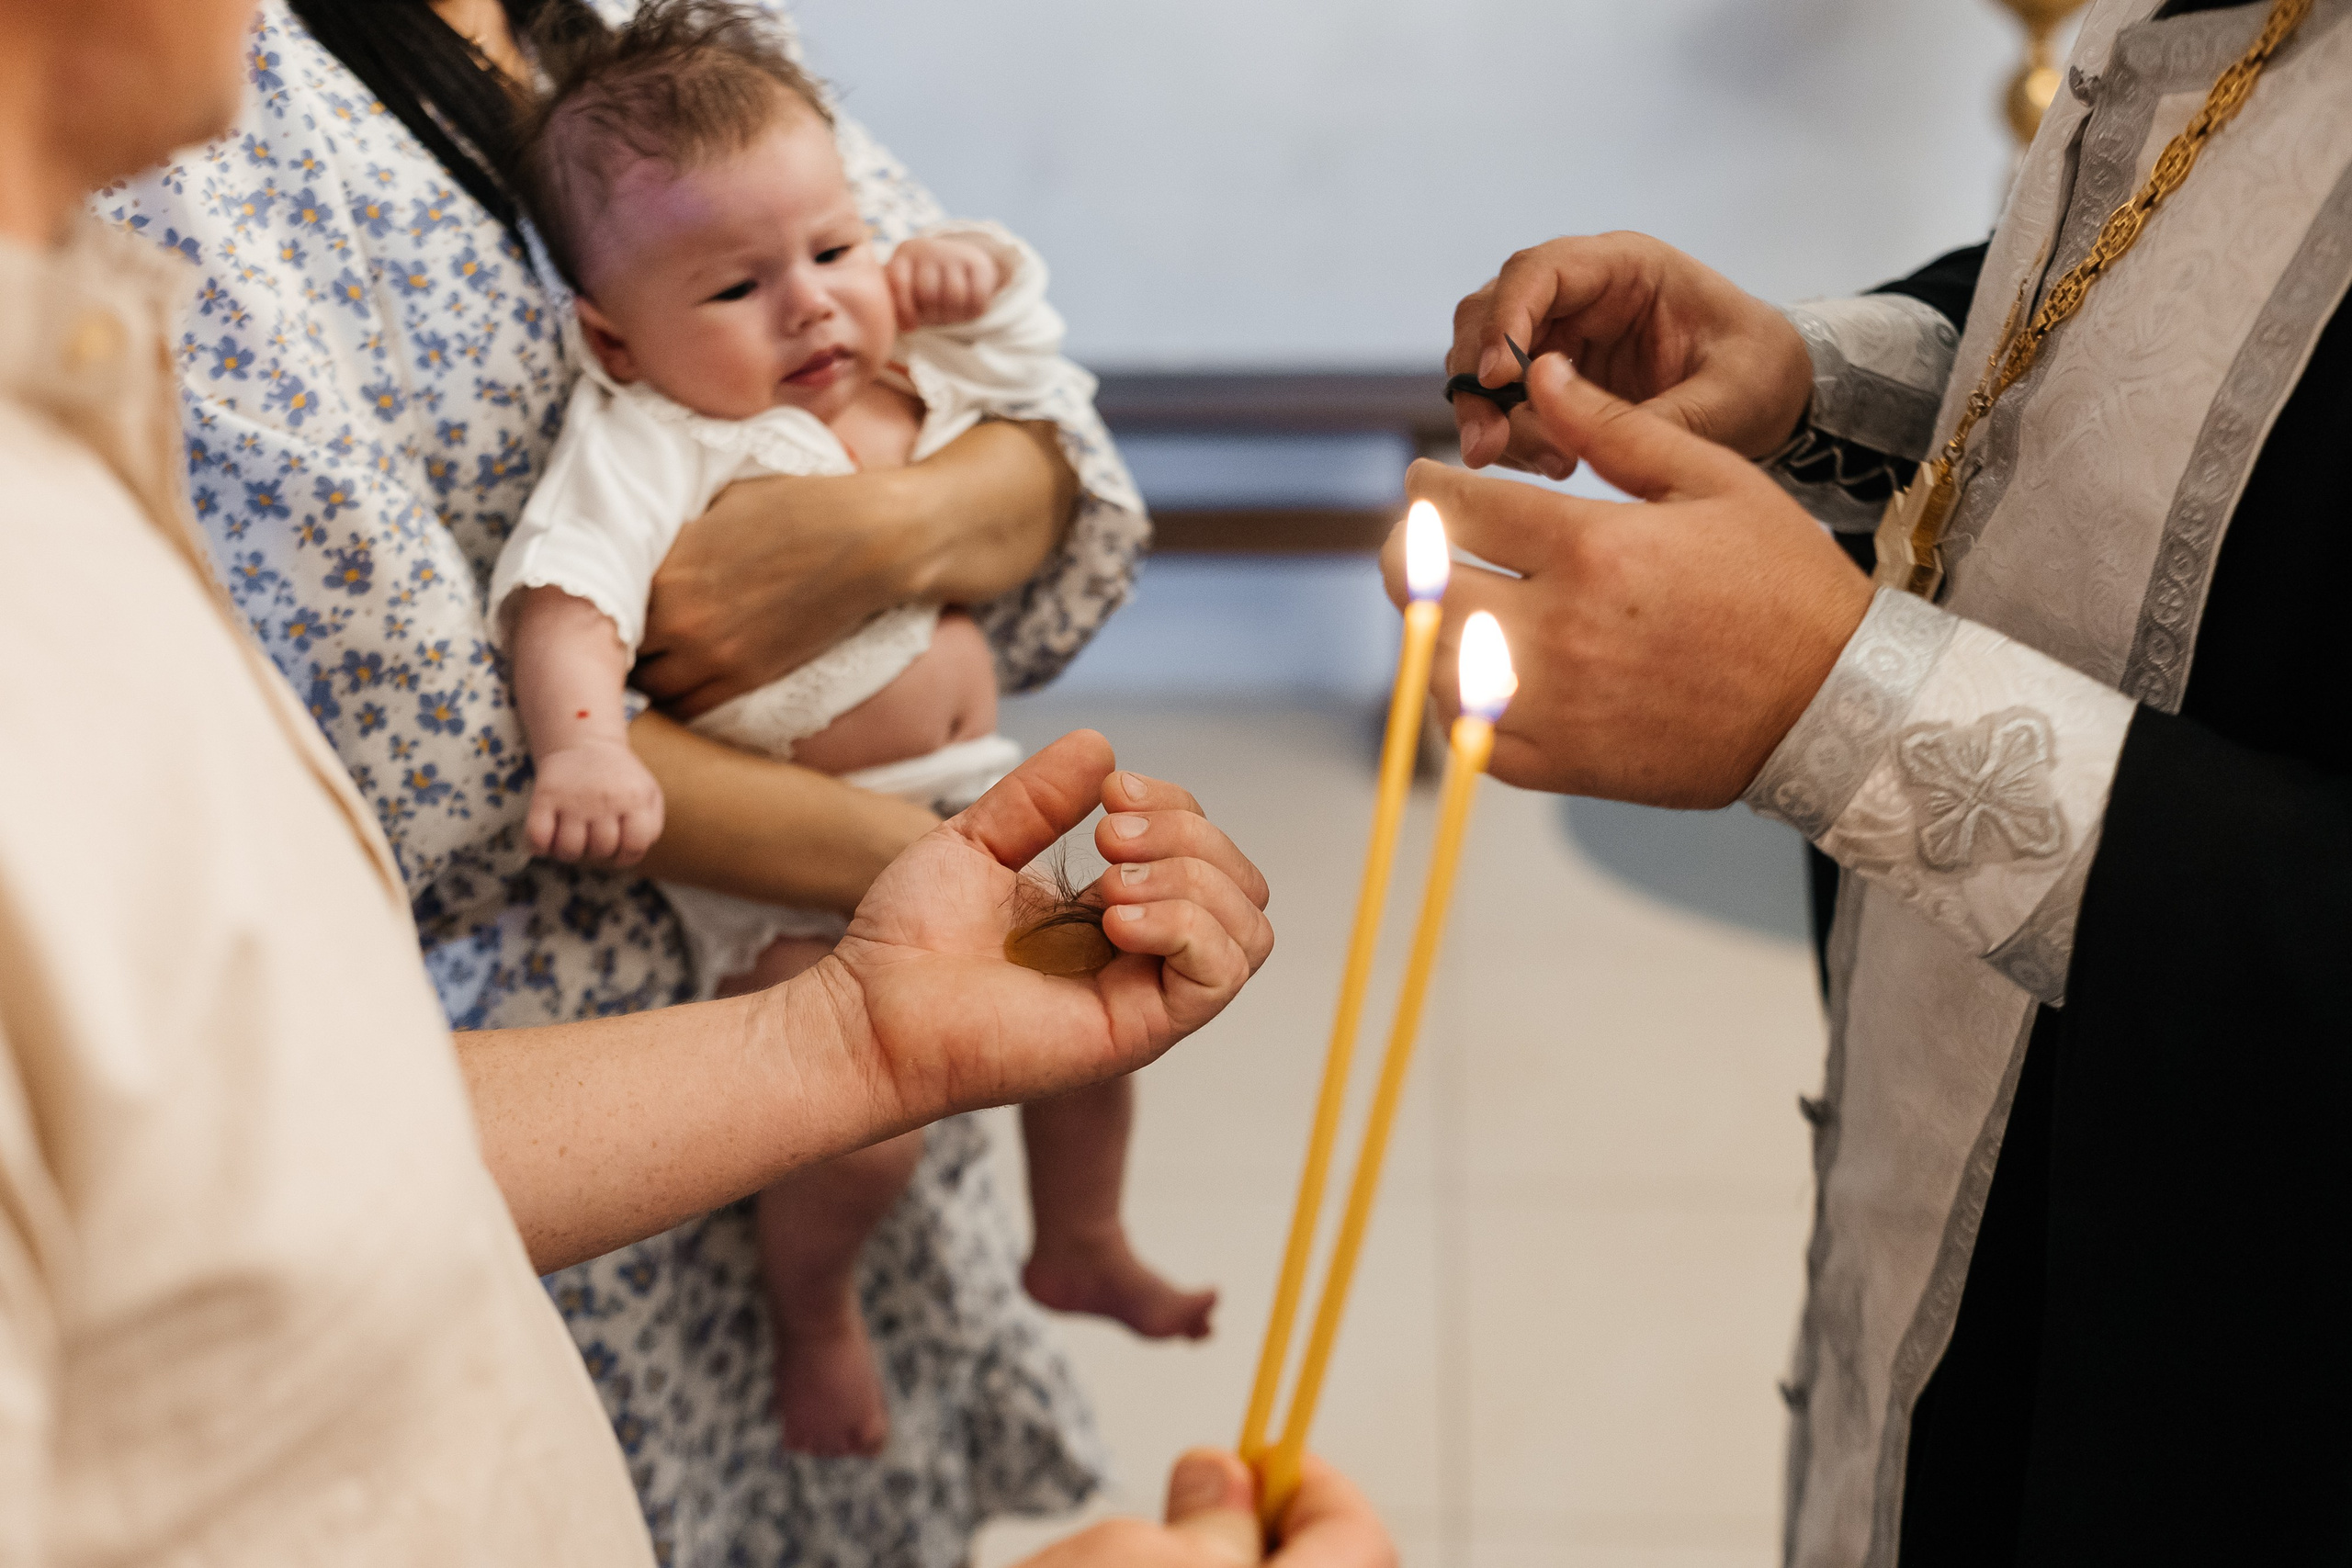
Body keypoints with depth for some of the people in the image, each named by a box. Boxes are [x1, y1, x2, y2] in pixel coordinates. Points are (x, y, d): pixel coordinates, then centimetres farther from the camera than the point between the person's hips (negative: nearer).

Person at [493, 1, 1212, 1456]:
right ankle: (815, 1315, 19)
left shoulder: (905, 358, 2)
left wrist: (977, 268, -2)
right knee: (865, 1135, -17)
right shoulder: (647, 441, -21)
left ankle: (1083, 1245, 44)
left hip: (968, 806, 7)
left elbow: (1028, 346, 20)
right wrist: (584, 748, -54)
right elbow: (564, 594, -36)